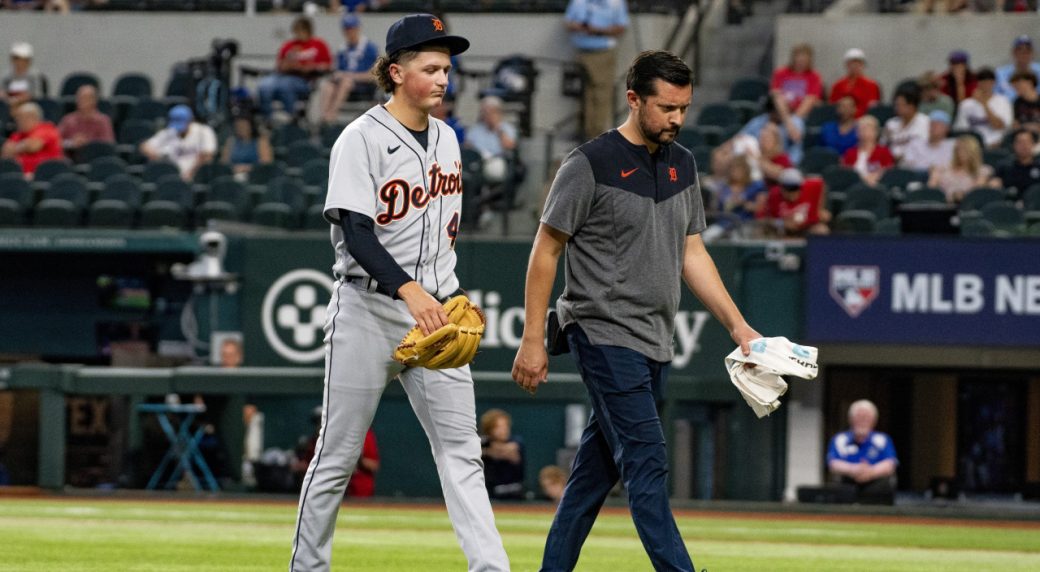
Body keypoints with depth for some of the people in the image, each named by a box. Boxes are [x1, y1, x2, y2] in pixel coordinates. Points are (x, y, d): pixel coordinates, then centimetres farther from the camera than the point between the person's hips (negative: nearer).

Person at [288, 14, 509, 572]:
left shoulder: (445, 138, 11)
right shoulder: (362, 140, -10)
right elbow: (357, 234, -21)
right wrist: (407, 289, -34)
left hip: (433, 315, 6)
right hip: (368, 312, -6)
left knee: (460, 449, -3)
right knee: (339, 454, 1)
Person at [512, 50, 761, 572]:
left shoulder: (681, 164, 13)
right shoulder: (590, 165, -9)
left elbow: (691, 254, 19)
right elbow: (545, 251, -6)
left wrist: (737, 326, 11)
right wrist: (532, 341, -9)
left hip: (654, 344, 7)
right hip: (604, 335, -7)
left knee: (596, 470, 10)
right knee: (647, 464, -14)